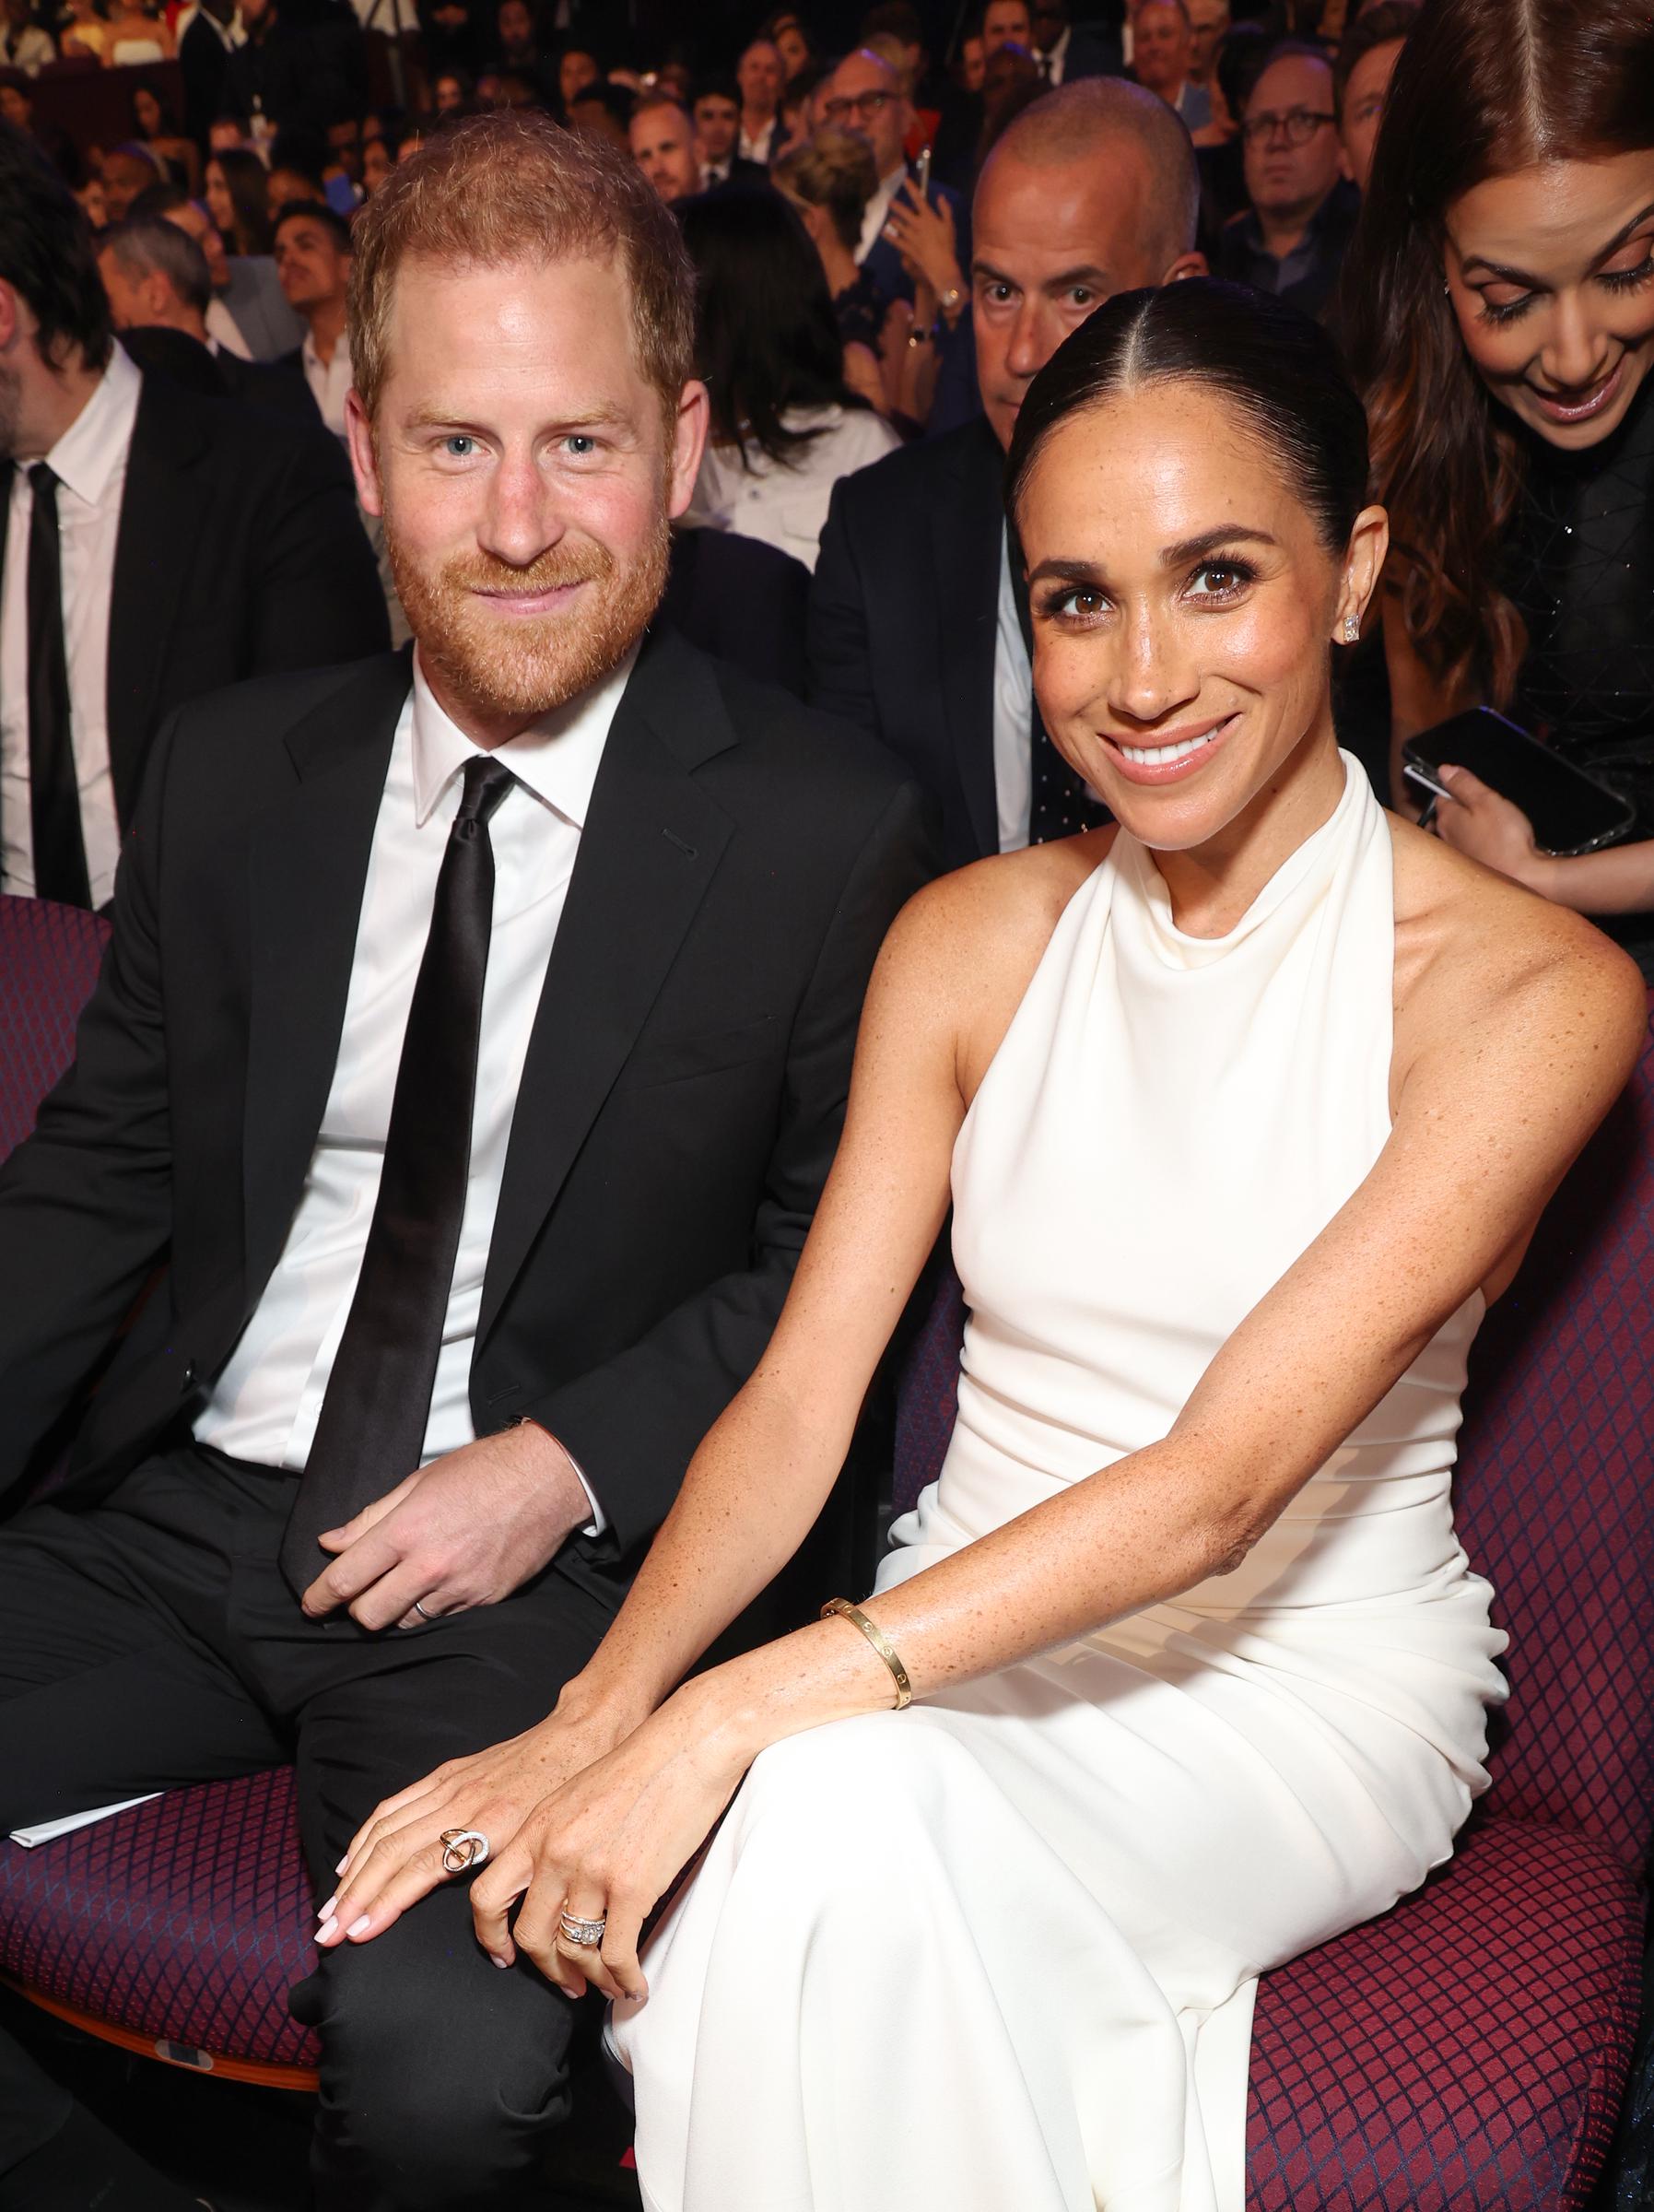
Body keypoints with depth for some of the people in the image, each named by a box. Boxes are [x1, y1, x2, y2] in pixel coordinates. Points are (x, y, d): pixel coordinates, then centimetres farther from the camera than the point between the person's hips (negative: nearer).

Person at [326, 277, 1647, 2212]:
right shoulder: (967, 943, 2)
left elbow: (1214, 1487, -22)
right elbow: (799, 1396, -4)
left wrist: (736, 1717, -29)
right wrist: (593, 1718, -22)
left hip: (1312, 1681, -3)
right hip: (970, 1643, 3)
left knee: (839, 1819, -31)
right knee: (809, 1825, -31)